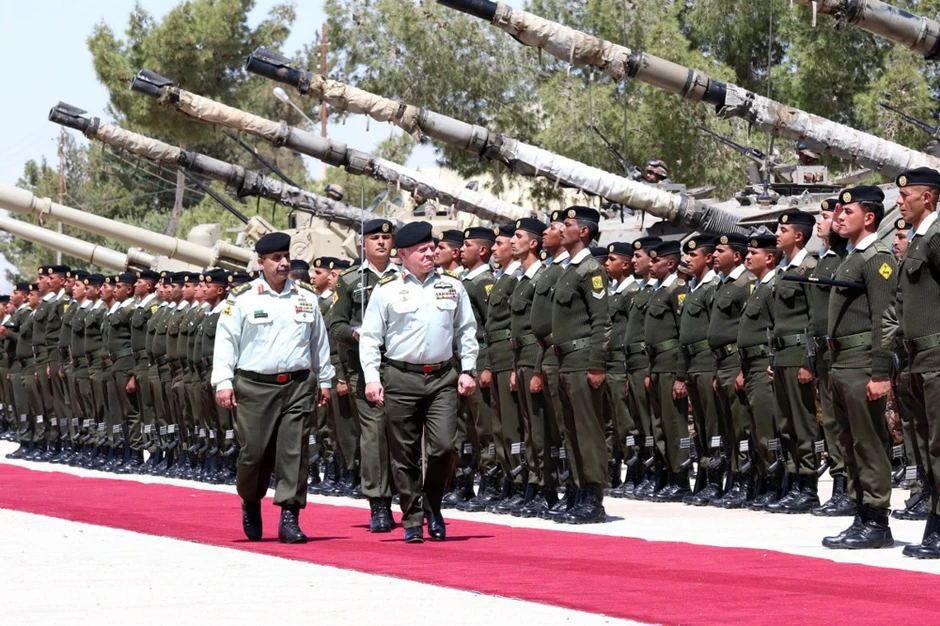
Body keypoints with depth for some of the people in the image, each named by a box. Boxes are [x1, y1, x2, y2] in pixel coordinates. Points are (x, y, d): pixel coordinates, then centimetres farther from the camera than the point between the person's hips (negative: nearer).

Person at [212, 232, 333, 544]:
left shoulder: (307, 298, 10)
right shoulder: (242, 298, 0)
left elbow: (319, 341, 18)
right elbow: (226, 340, -1)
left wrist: (325, 380, 18)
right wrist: (223, 382, -8)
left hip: (297, 387, 2)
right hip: (254, 388, -2)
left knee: (294, 451, -5)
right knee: (254, 452, 0)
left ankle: (289, 518, -3)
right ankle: (250, 503, 27)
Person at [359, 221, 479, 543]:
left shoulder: (451, 286, 8)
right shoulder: (387, 290, 1)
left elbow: (467, 330, 15)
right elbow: (370, 337, 3)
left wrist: (468, 370, 8)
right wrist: (371, 378, -5)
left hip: (443, 377, 1)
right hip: (401, 379, -1)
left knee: (444, 446, -10)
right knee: (405, 453, 2)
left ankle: (432, 505, 13)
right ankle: (413, 520, 11)